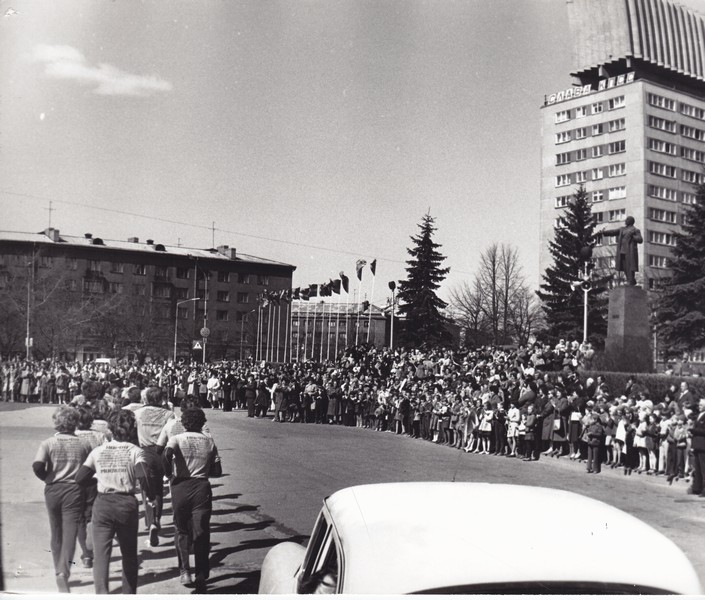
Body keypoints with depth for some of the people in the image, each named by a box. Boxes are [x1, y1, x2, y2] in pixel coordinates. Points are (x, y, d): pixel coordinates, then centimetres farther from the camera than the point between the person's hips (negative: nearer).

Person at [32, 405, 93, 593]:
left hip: (53, 490, 1)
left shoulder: (48, 443, -3)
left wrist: (47, 477, 1)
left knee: (56, 534, 18)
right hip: (75, 491, -1)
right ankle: (64, 572, -24)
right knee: (70, 533, -5)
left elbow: (37, 466, -16)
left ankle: (59, 571, 30)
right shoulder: (84, 444, 0)